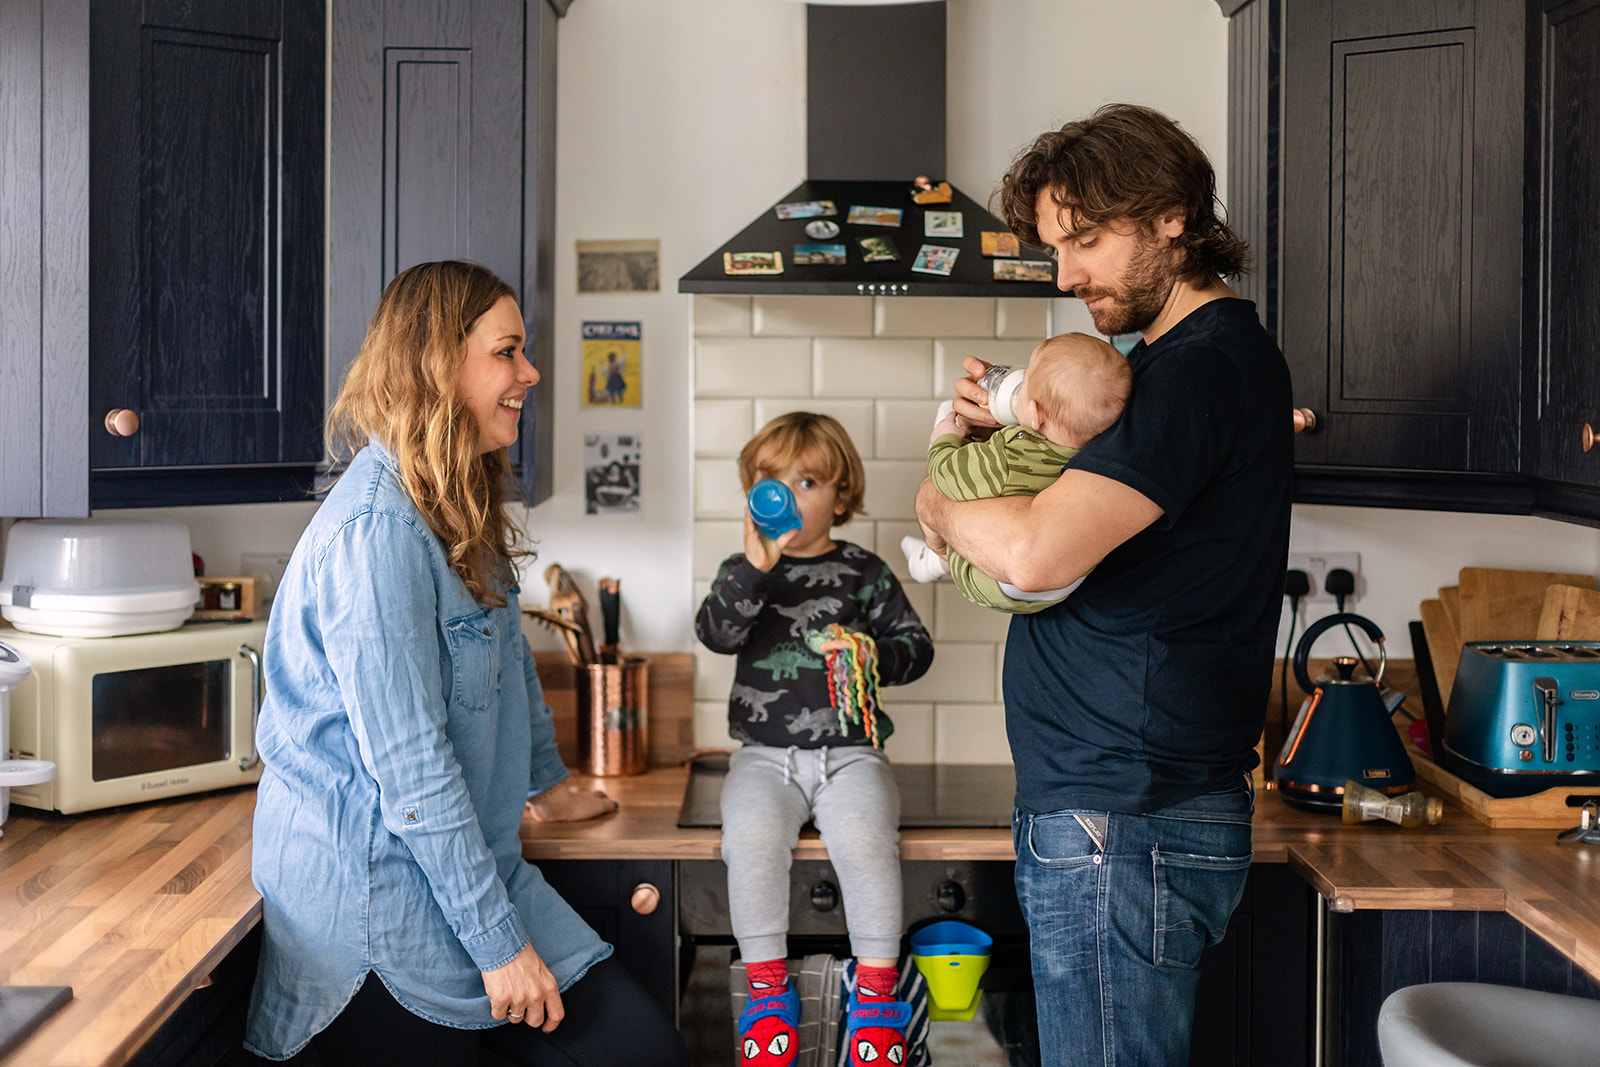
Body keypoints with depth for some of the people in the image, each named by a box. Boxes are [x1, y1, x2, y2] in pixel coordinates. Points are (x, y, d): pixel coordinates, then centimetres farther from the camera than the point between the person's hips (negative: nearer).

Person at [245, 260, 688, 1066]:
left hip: (476, 866, 9)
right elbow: (411, 770, -23)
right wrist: (499, 944, -19)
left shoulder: (462, 509, 10)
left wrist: (547, 784, 36)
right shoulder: (375, 531, -21)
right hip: (376, 901, -9)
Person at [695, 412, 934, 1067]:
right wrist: (754, 568, -24)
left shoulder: (864, 573, 8)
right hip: (764, 753, 1)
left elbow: (915, 644, 9)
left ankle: (877, 986, -11)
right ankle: (767, 988, -11)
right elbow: (715, 634, -10)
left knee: (867, 840, -28)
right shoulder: (744, 571, 8)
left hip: (849, 751, 0)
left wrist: (871, 653, -12)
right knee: (751, 839, -27)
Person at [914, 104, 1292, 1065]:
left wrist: (940, 505, -8)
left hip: (1124, 822, -10)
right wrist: (1016, 426, 5)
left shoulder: (1202, 368, -18)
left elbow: (1037, 552, -29)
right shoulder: (1215, 355, 16)